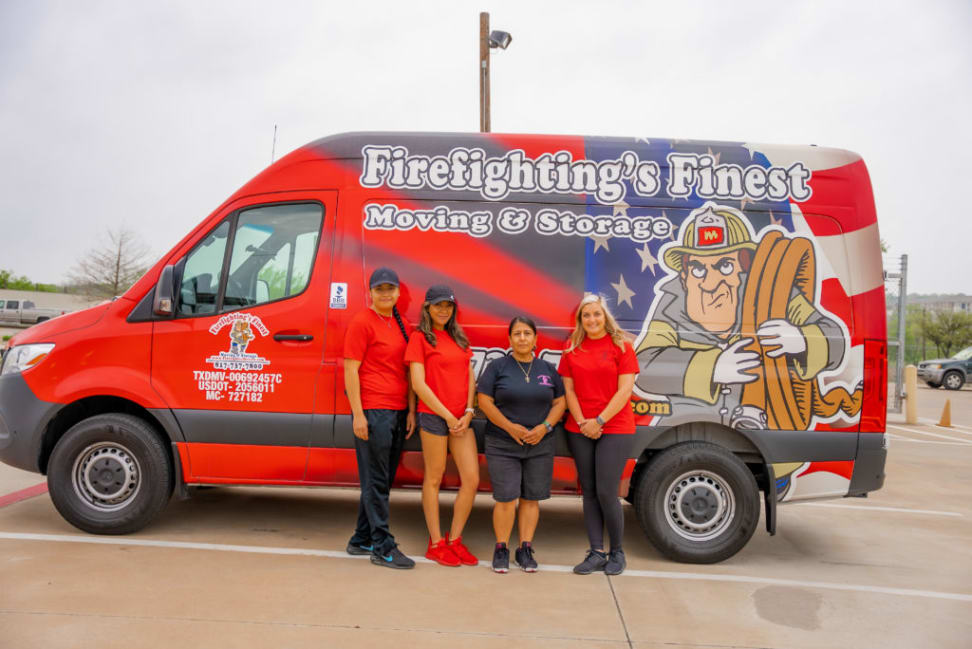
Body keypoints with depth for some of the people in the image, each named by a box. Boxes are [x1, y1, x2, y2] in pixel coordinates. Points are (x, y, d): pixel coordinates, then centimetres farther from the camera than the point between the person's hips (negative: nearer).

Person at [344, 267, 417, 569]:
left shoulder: (403, 326, 15)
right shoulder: (362, 322, -6)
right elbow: (350, 370, -10)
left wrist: (411, 411, 11)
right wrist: (357, 414, -15)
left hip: (398, 413, 8)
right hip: (373, 412, -8)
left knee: (382, 481, 14)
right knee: (375, 482, -1)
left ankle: (361, 540, 26)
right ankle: (383, 547, 6)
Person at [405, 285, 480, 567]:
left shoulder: (459, 337, 16)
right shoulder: (420, 338, -3)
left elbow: (469, 376, 15)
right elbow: (418, 384, -10)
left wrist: (468, 411, 0)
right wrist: (447, 416, -10)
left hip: (462, 419, 6)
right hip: (433, 416, -6)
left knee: (472, 480, 2)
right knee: (434, 479, 4)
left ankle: (454, 539, 18)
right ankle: (435, 544, 18)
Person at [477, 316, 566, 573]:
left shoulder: (547, 369, 8)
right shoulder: (497, 367, -1)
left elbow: (559, 402, 8)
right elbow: (485, 401, -6)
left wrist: (544, 427, -9)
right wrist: (510, 427, -14)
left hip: (540, 446, 3)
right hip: (502, 446, -3)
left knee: (532, 498, 6)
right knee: (506, 498, -4)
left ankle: (525, 549, 18)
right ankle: (501, 549, 11)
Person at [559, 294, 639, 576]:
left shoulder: (620, 346, -1)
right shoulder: (572, 349, 9)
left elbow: (624, 390, -8)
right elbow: (569, 389, 6)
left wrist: (599, 420, -14)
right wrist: (582, 422, -7)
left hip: (615, 428, -4)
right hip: (580, 431, 4)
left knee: (606, 492, -7)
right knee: (589, 492, 7)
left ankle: (617, 552, 13)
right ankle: (596, 553, 17)